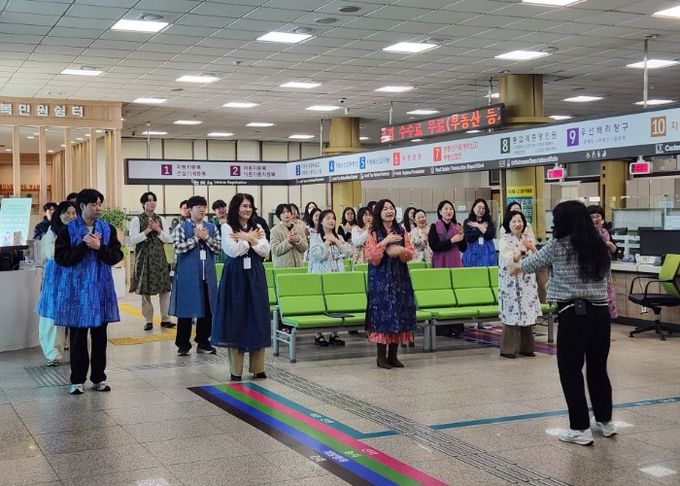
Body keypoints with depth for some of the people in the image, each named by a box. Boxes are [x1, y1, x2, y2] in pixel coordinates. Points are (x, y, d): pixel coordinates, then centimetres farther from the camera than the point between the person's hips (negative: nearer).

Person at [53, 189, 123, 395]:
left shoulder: (108, 229, 5)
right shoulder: (68, 230, -2)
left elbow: (116, 256, -1)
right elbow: (61, 258, -10)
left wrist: (99, 247, -17)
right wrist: (84, 245, -17)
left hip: (101, 288, 2)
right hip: (76, 288, -2)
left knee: (100, 335, 7)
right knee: (77, 335, 1)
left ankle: (98, 377, 17)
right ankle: (77, 380, 11)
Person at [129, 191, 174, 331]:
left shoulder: (161, 220, 9)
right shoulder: (137, 220, -1)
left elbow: (169, 239, 4)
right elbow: (133, 239, -10)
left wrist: (158, 230, -10)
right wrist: (147, 230, -16)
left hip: (160, 257, 3)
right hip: (144, 257, -3)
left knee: (165, 289, 1)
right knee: (145, 290, 0)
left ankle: (165, 319, 9)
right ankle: (148, 320, 9)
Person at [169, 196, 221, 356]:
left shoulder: (212, 227, 10)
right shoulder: (181, 227, -1)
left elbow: (218, 248, 3)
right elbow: (178, 248, -13)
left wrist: (206, 238, -11)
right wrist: (196, 238, -12)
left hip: (208, 274, 4)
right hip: (187, 275, -4)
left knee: (207, 309, 6)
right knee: (186, 309, 0)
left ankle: (203, 342, 18)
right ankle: (183, 344, 10)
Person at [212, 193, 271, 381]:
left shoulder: (257, 228, 11)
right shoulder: (227, 227, -1)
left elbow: (265, 251, -1)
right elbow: (232, 251, -14)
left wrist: (247, 238, -9)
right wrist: (250, 238, -5)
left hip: (255, 275, 4)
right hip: (236, 276, -4)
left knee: (257, 317, 3)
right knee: (236, 318, -1)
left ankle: (258, 367, 11)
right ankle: (235, 369, 6)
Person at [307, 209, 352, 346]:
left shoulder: (339, 237, 16)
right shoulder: (315, 237, 0)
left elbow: (348, 252, 2)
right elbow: (318, 255, -15)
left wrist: (335, 241, -3)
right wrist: (327, 242, -5)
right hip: (321, 275, -4)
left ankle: (334, 334, 11)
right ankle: (318, 334, 3)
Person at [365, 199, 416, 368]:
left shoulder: (402, 232, 9)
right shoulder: (374, 233, -2)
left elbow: (410, 253, 5)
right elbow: (371, 257, -12)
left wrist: (400, 250, -15)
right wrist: (385, 242, -18)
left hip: (400, 278, 4)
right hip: (380, 279, -4)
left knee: (399, 314, 3)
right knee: (382, 314, -5)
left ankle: (393, 355, 13)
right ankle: (381, 356, 3)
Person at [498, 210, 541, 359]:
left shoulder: (527, 239, 11)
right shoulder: (505, 240, -5)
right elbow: (509, 261, -16)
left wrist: (532, 248, -9)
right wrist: (522, 250, -22)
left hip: (527, 283, 6)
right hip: (511, 284, -6)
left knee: (528, 314, 7)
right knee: (512, 314, -6)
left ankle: (526, 347, 17)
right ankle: (508, 349, 0)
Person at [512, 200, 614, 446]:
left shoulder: (558, 246, -4)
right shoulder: (599, 246, 9)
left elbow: (535, 261, 12)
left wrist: (517, 267, 34)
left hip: (574, 315, -5)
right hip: (601, 313, 6)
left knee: (571, 371, 4)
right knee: (598, 368, 17)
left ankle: (580, 429, 5)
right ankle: (605, 421, 29)